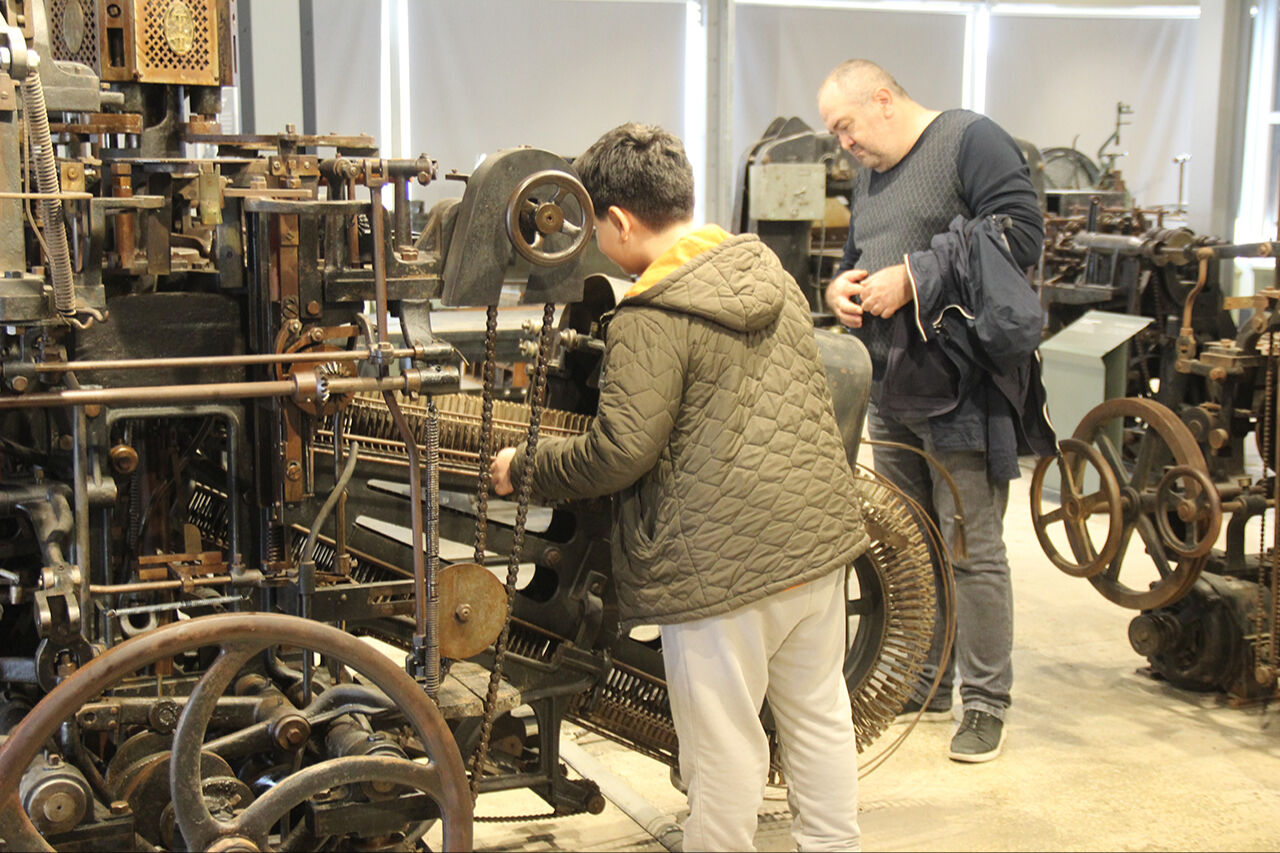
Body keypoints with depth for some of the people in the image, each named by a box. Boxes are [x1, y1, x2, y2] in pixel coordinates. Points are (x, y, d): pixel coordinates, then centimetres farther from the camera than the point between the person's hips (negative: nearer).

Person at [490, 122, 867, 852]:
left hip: (724, 563, -8)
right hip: (818, 537, 8)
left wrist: (524, 467, -5)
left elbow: (620, 452, -20)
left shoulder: (651, 319, -17)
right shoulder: (770, 271, 8)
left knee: (724, 744, 5)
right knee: (819, 710, 20)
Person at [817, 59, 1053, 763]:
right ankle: (924, 686, 25)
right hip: (891, 389, 8)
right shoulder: (869, 176, 19)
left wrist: (913, 278, -19)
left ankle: (986, 703, 7)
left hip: (963, 386, -8)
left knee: (972, 550, -5)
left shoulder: (972, 139, -6)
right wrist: (842, 286, 3)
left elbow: (1021, 232, -16)